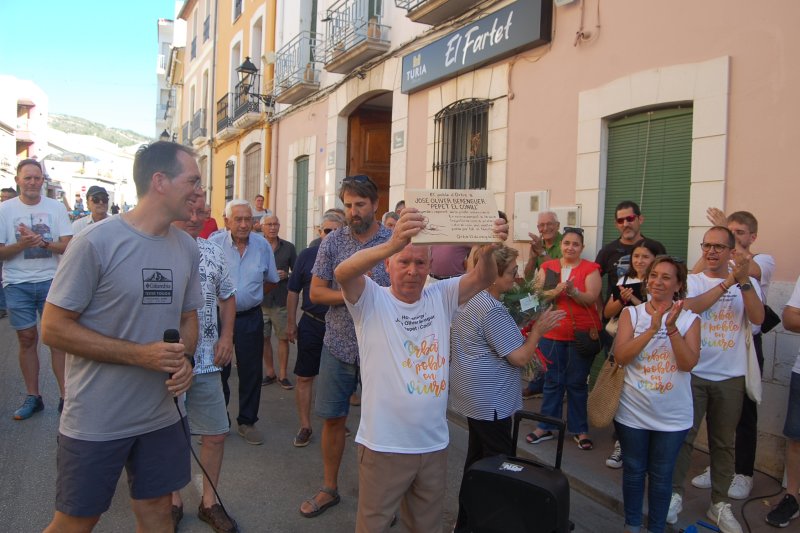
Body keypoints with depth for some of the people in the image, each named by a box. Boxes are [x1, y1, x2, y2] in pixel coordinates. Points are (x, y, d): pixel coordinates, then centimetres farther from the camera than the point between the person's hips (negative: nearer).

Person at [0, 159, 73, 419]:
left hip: (51, 281, 0)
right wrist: (22, 244, -19)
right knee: (27, 339, 7)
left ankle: (66, 396, 4)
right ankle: (32, 397, 19)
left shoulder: (55, 207, 1)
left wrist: (42, 242, -20)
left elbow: (67, 245, -3)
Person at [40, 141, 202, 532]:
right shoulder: (96, 242, -16)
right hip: (95, 422, -5)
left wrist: (183, 360, -7)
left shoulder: (188, 248, 3)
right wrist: (140, 355, -22)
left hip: (161, 417, 5)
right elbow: (53, 328, -14)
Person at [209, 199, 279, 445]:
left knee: (251, 372, 8)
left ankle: (247, 421, 24)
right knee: (218, 370, 10)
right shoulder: (214, 243, -9)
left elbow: (271, 281, 13)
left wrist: (249, 296, 9)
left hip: (251, 317, 2)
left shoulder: (263, 245, 0)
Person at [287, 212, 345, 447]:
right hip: (311, 324, 0)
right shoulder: (306, 256, 0)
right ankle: (305, 427, 20)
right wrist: (291, 323, 4)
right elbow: (293, 291, 5)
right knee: (304, 377, 6)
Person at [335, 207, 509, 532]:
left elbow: (483, 278, -9)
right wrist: (391, 244, -48)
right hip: (384, 444, -4)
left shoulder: (441, 297, 2)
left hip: (434, 443, 4)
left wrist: (487, 250, -33)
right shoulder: (372, 300, -10)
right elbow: (343, 273, -29)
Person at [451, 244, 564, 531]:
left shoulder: (469, 299, 6)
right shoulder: (492, 311, -24)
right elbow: (520, 357, -21)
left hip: (474, 396, 10)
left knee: (477, 459, 20)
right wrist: (538, 329, -8)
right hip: (490, 400, -10)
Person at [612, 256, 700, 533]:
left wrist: (671, 328, -25)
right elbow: (620, 356, -15)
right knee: (633, 470, 15)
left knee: (661, 475, 12)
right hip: (633, 411, 0)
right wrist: (652, 328, -23)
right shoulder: (631, 313, -4)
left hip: (672, 416, 0)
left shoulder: (689, 318, -4)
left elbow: (688, 363, -15)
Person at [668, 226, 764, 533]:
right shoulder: (692, 281, 1)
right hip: (693, 373, -1)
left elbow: (758, 318, -12)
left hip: (731, 377, 2)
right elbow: (689, 307, -20)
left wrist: (744, 281, -23)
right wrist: (728, 281, -22)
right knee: (684, 436, 2)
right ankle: (674, 495, 17)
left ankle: (719, 503, 26)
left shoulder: (747, 283, 4)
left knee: (723, 443, 12)